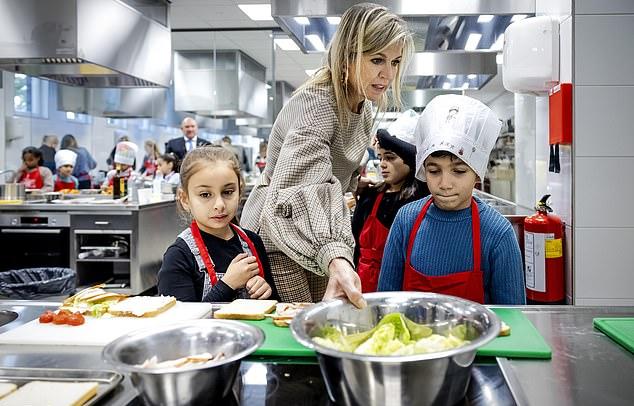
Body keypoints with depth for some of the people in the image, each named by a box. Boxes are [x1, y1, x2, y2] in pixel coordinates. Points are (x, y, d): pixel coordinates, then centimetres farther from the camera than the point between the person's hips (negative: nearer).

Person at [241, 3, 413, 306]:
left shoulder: (365, 108, 1)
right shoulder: (314, 103, -27)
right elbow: (299, 191, -43)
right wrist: (336, 258, -58)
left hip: (320, 239, 8)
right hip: (276, 237, -8)